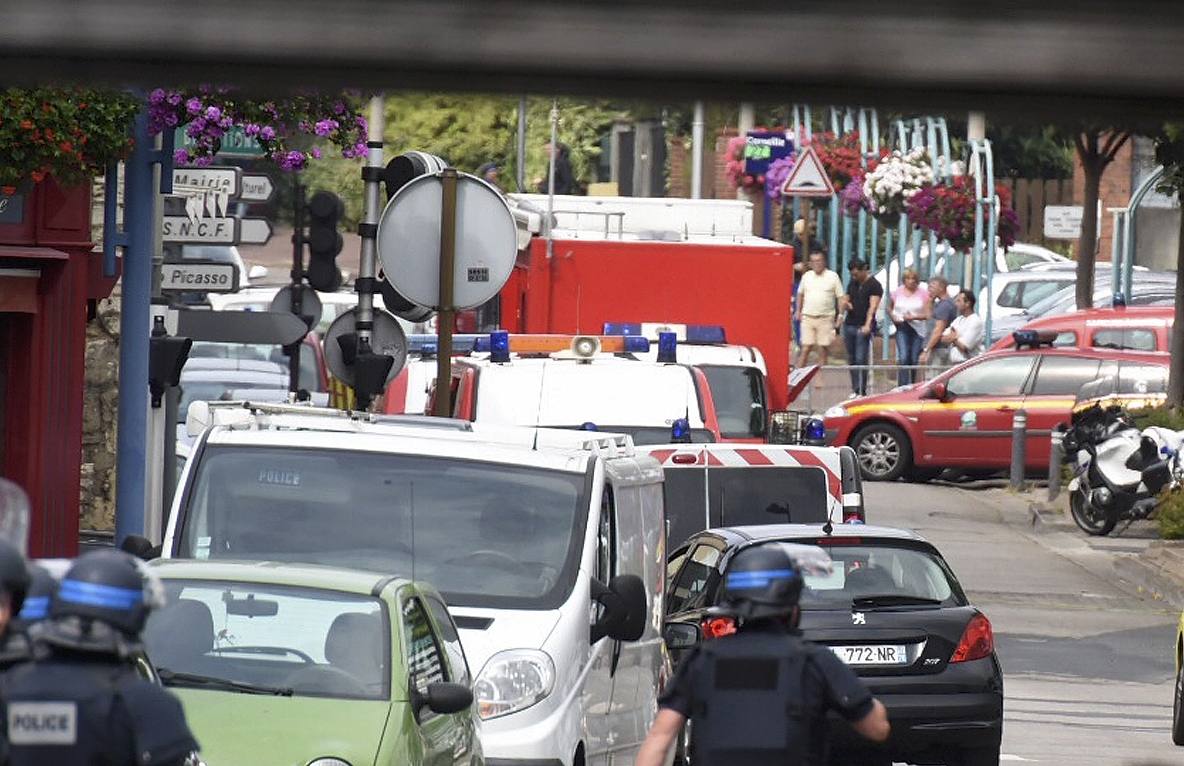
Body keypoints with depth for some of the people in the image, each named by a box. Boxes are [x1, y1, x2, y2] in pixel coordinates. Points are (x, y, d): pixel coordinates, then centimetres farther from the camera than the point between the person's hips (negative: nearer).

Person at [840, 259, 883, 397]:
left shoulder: (874, 285, -5)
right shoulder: (852, 284, 16)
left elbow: (873, 306, -16)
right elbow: (844, 300, 24)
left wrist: (867, 325, -28)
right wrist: (846, 304, -2)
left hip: (863, 327, -7)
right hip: (849, 324, 7)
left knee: (861, 360, -11)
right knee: (851, 359, 7)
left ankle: (861, 391, -10)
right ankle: (854, 389, 12)